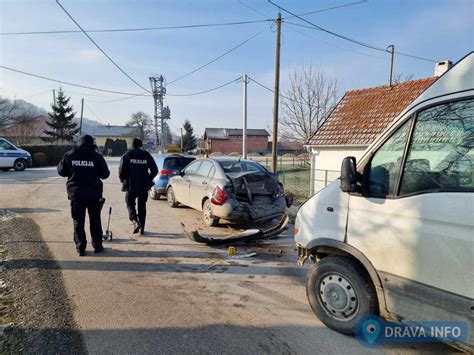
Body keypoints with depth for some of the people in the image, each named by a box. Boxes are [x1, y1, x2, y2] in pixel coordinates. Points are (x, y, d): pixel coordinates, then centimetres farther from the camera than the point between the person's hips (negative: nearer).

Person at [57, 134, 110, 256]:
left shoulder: (69, 155, -1)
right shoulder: (97, 156, -7)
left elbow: (61, 171, 7)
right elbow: (105, 174, -3)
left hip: (76, 193, 1)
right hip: (93, 193, -1)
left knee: (78, 221, 9)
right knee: (95, 220, 12)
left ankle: (80, 248, 9)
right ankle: (97, 246, 17)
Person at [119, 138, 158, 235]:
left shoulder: (126, 155, -1)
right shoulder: (147, 155, 4)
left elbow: (121, 171, -7)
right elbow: (155, 170, 3)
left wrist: (124, 181, 10)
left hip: (131, 186, -2)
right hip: (144, 186, 2)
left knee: (130, 204, 13)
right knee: (142, 206, 12)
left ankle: (135, 221, -11)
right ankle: (142, 228, 13)